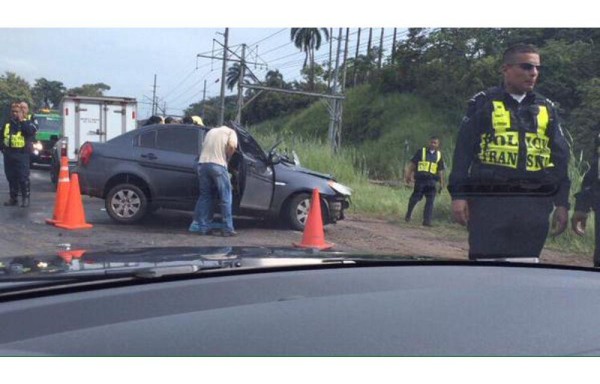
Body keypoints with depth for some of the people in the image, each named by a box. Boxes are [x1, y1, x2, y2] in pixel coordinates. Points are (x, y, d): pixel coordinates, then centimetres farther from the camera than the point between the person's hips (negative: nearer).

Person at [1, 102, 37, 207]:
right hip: (8, 154, 5)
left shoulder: (27, 123, 0)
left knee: (23, 177, -6)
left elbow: (31, 132, -21)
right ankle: (13, 198, 17)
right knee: (11, 178, 9)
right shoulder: (7, 124, 14)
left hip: (21, 154, -5)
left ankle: (25, 198, 0)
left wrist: (22, 120, -17)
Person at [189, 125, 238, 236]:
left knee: (205, 196, 14)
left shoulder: (211, 131, 29)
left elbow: (204, 146, 23)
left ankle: (201, 226, 13)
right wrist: (227, 158, 8)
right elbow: (232, 146, -6)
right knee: (225, 198, 4)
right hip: (218, 165, -5)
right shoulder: (231, 131, 13)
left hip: (202, 164, 5)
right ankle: (227, 228, 4)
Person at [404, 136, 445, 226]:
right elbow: (412, 164, 1)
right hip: (420, 179, -3)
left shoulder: (439, 155, 13)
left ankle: (427, 221, -2)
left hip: (431, 181, 3)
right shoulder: (421, 151, 3)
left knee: (430, 201, -4)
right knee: (415, 198, 1)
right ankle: (408, 215, 23)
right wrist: (408, 175, -6)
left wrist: (441, 184, 12)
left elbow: (440, 171, 16)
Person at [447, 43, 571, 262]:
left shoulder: (547, 109, 16)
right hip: (489, 201, -3)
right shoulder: (483, 104, 6)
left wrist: (562, 203, 10)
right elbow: (463, 150, 2)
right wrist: (458, 195, -5)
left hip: (535, 205, 4)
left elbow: (560, 158, 16)